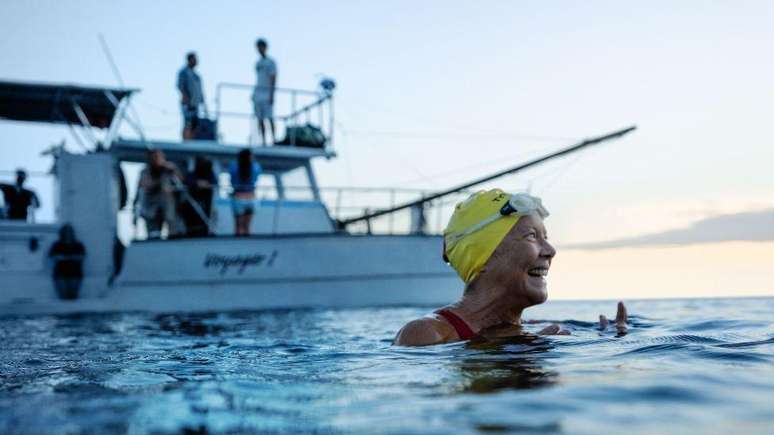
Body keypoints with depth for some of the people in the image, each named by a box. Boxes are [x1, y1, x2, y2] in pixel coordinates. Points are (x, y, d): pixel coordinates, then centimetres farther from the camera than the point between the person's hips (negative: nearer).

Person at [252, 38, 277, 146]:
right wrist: (254, 94, 17)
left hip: (267, 94, -6)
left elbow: (273, 79, -8)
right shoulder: (258, 63, 17)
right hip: (258, 93, 6)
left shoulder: (271, 62, -3)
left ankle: (273, 137, -6)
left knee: (269, 117, -13)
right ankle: (263, 140, 5)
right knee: (260, 118, 2)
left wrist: (271, 95, -15)